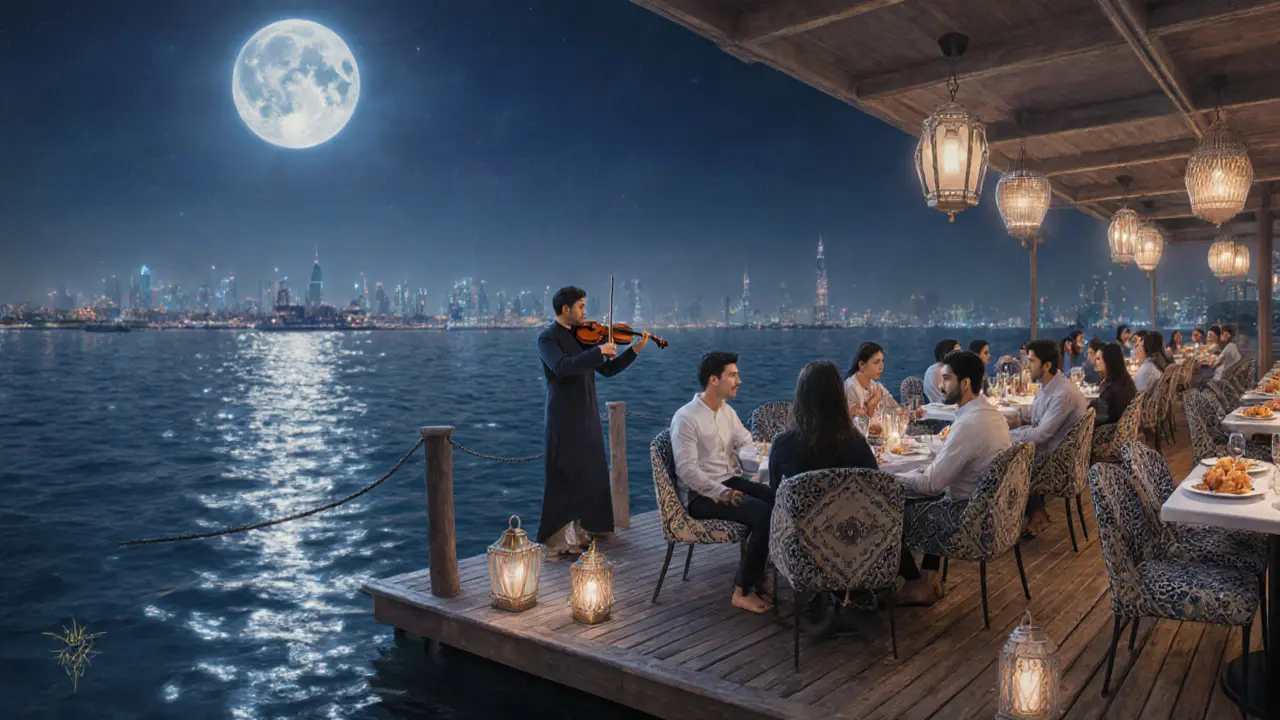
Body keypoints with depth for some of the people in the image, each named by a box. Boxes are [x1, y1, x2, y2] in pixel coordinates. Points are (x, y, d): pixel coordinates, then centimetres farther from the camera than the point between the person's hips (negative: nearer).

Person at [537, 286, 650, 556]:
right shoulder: (547, 338, -10)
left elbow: (607, 369, 13)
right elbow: (562, 367, -29)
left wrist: (635, 350, 3)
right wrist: (599, 351, -27)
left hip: (588, 418, 8)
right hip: (564, 420, -8)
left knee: (590, 475, 14)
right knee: (564, 480, -3)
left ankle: (582, 529, 27)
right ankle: (558, 541, 5)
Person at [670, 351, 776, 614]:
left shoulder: (727, 412, 12)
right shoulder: (686, 418, -13)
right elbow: (687, 470, -21)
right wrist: (721, 493, -30)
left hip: (731, 482, 8)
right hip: (700, 494, -8)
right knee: (764, 513, -28)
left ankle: (754, 575, -6)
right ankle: (743, 591, -14)